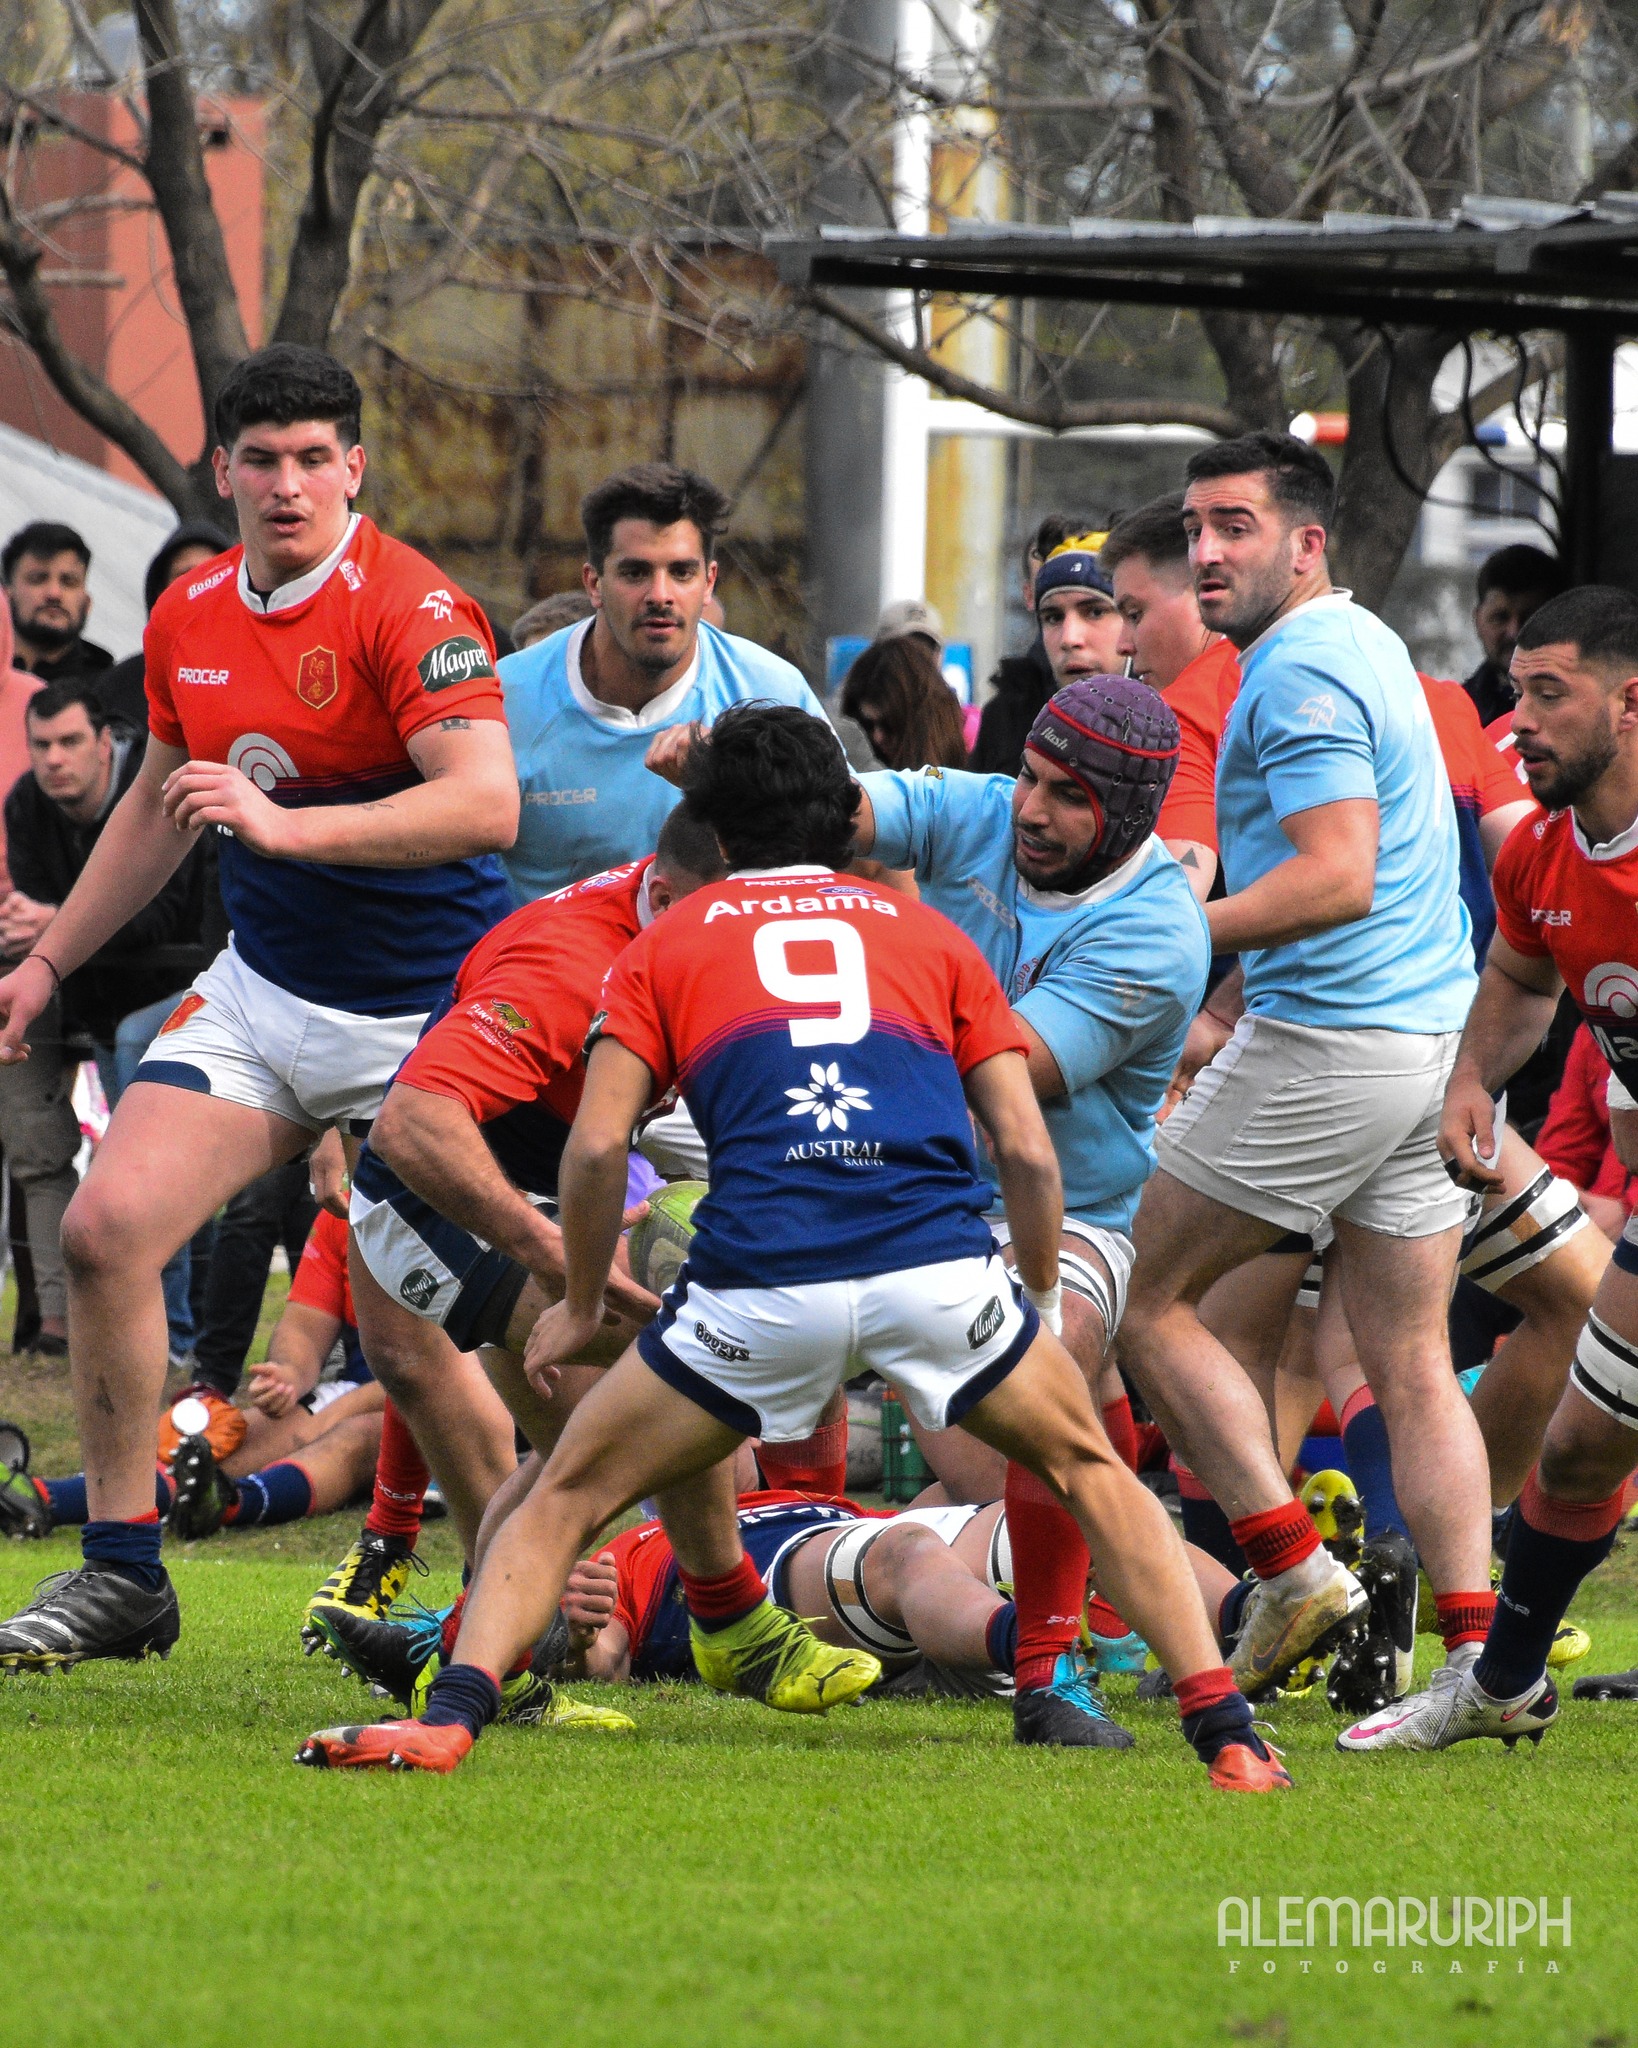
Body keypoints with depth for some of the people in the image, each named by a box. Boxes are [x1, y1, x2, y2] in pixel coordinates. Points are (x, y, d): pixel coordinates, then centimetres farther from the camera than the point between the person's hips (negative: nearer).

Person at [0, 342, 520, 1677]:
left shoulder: (412, 610, -18)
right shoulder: (190, 619, 5)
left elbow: (487, 803, -32)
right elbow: (158, 807, 22)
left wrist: (283, 822, -38)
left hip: (426, 1015, -6)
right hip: (263, 994, 6)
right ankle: (122, 1577, 3)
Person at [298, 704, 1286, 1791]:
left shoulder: (667, 945, 21)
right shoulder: (930, 934, 25)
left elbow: (597, 1143, 8)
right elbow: (1028, 1149, 16)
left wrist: (581, 1305, 22)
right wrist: (1041, 1300, 28)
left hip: (759, 1288, -1)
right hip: (940, 1268, 1)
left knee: (568, 1494, 19)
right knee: (1091, 1470, 24)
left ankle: (452, 1714, 3)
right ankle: (1228, 1734, 13)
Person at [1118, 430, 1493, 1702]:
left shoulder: (1300, 675, -14)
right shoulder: (1367, 646, 17)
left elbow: (1340, 877, -24)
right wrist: (1221, 1012, 25)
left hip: (1329, 1048, -9)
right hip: (1434, 1039, 9)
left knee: (1150, 1301, 5)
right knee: (1414, 1366, 6)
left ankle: (1296, 1572, -1)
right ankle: (1479, 1654, -1)